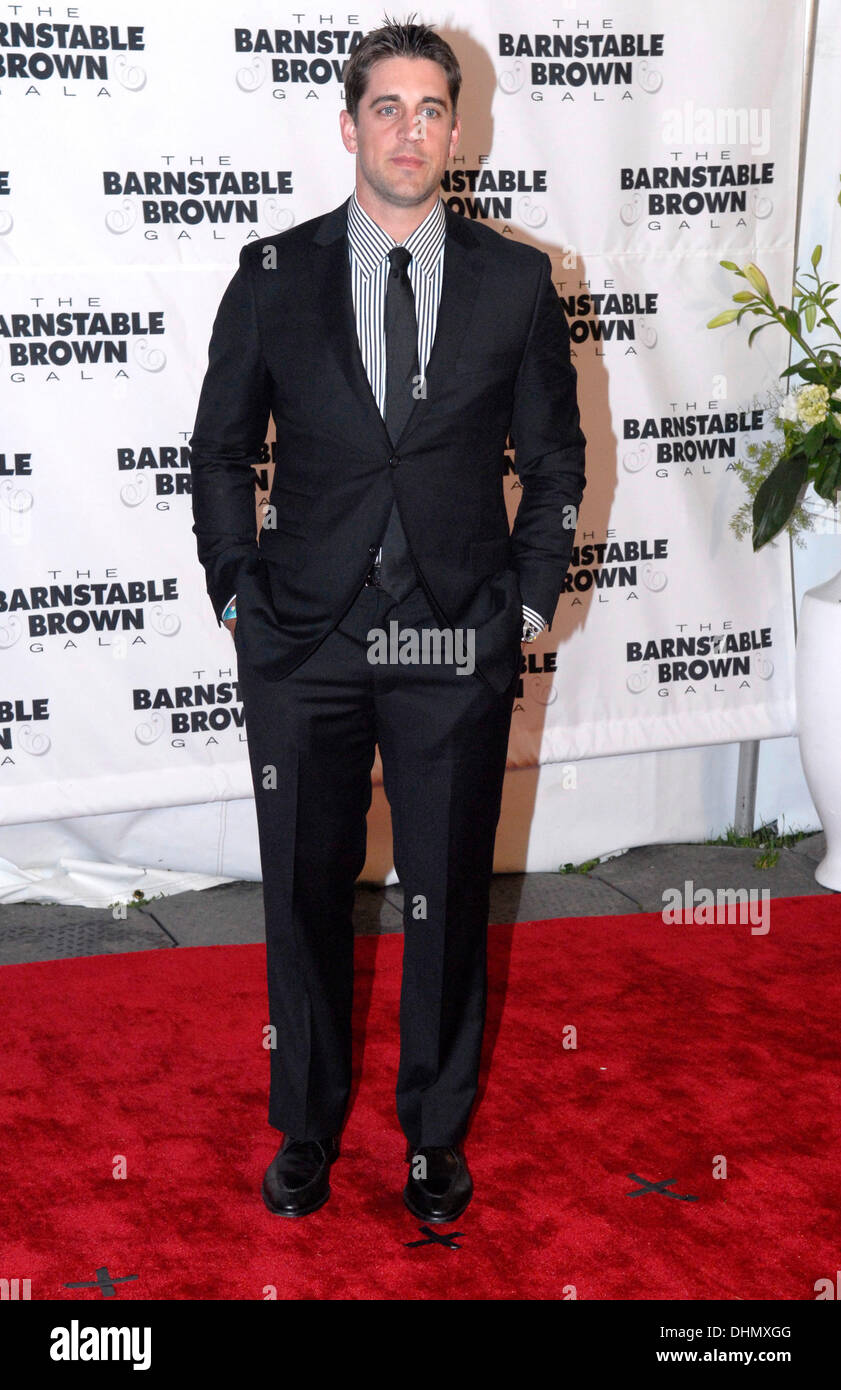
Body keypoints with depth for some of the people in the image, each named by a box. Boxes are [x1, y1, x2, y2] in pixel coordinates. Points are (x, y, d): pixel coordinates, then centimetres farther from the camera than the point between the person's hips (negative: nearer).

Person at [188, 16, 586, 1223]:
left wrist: (531, 600, 4)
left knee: (449, 899, 10)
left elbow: (555, 455, 9)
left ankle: (437, 1131, 31)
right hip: (302, 643, 0)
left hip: (458, 647, 0)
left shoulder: (516, 282, 2)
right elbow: (221, 450, 9)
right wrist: (238, 592, 3)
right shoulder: (273, 275, 2)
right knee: (305, 896, 10)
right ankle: (307, 1124, 31)